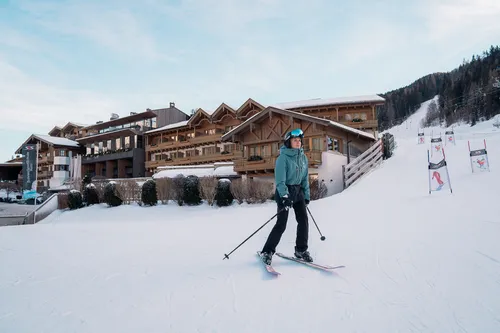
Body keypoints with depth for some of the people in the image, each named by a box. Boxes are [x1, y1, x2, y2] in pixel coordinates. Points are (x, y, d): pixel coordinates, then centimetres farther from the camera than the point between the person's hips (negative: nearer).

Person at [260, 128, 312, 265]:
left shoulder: (303, 157, 7)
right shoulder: (283, 157, -13)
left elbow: (305, 178, 14)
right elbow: (280, 179, -18)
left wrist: (307, 196, 12)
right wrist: (285, 196, -25)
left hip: (298, 191, 6)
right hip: (285, 192, -6)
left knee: (303, 220, 0)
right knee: (281, 224, -7)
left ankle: (301, 250, 17)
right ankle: (267, 251, 6)